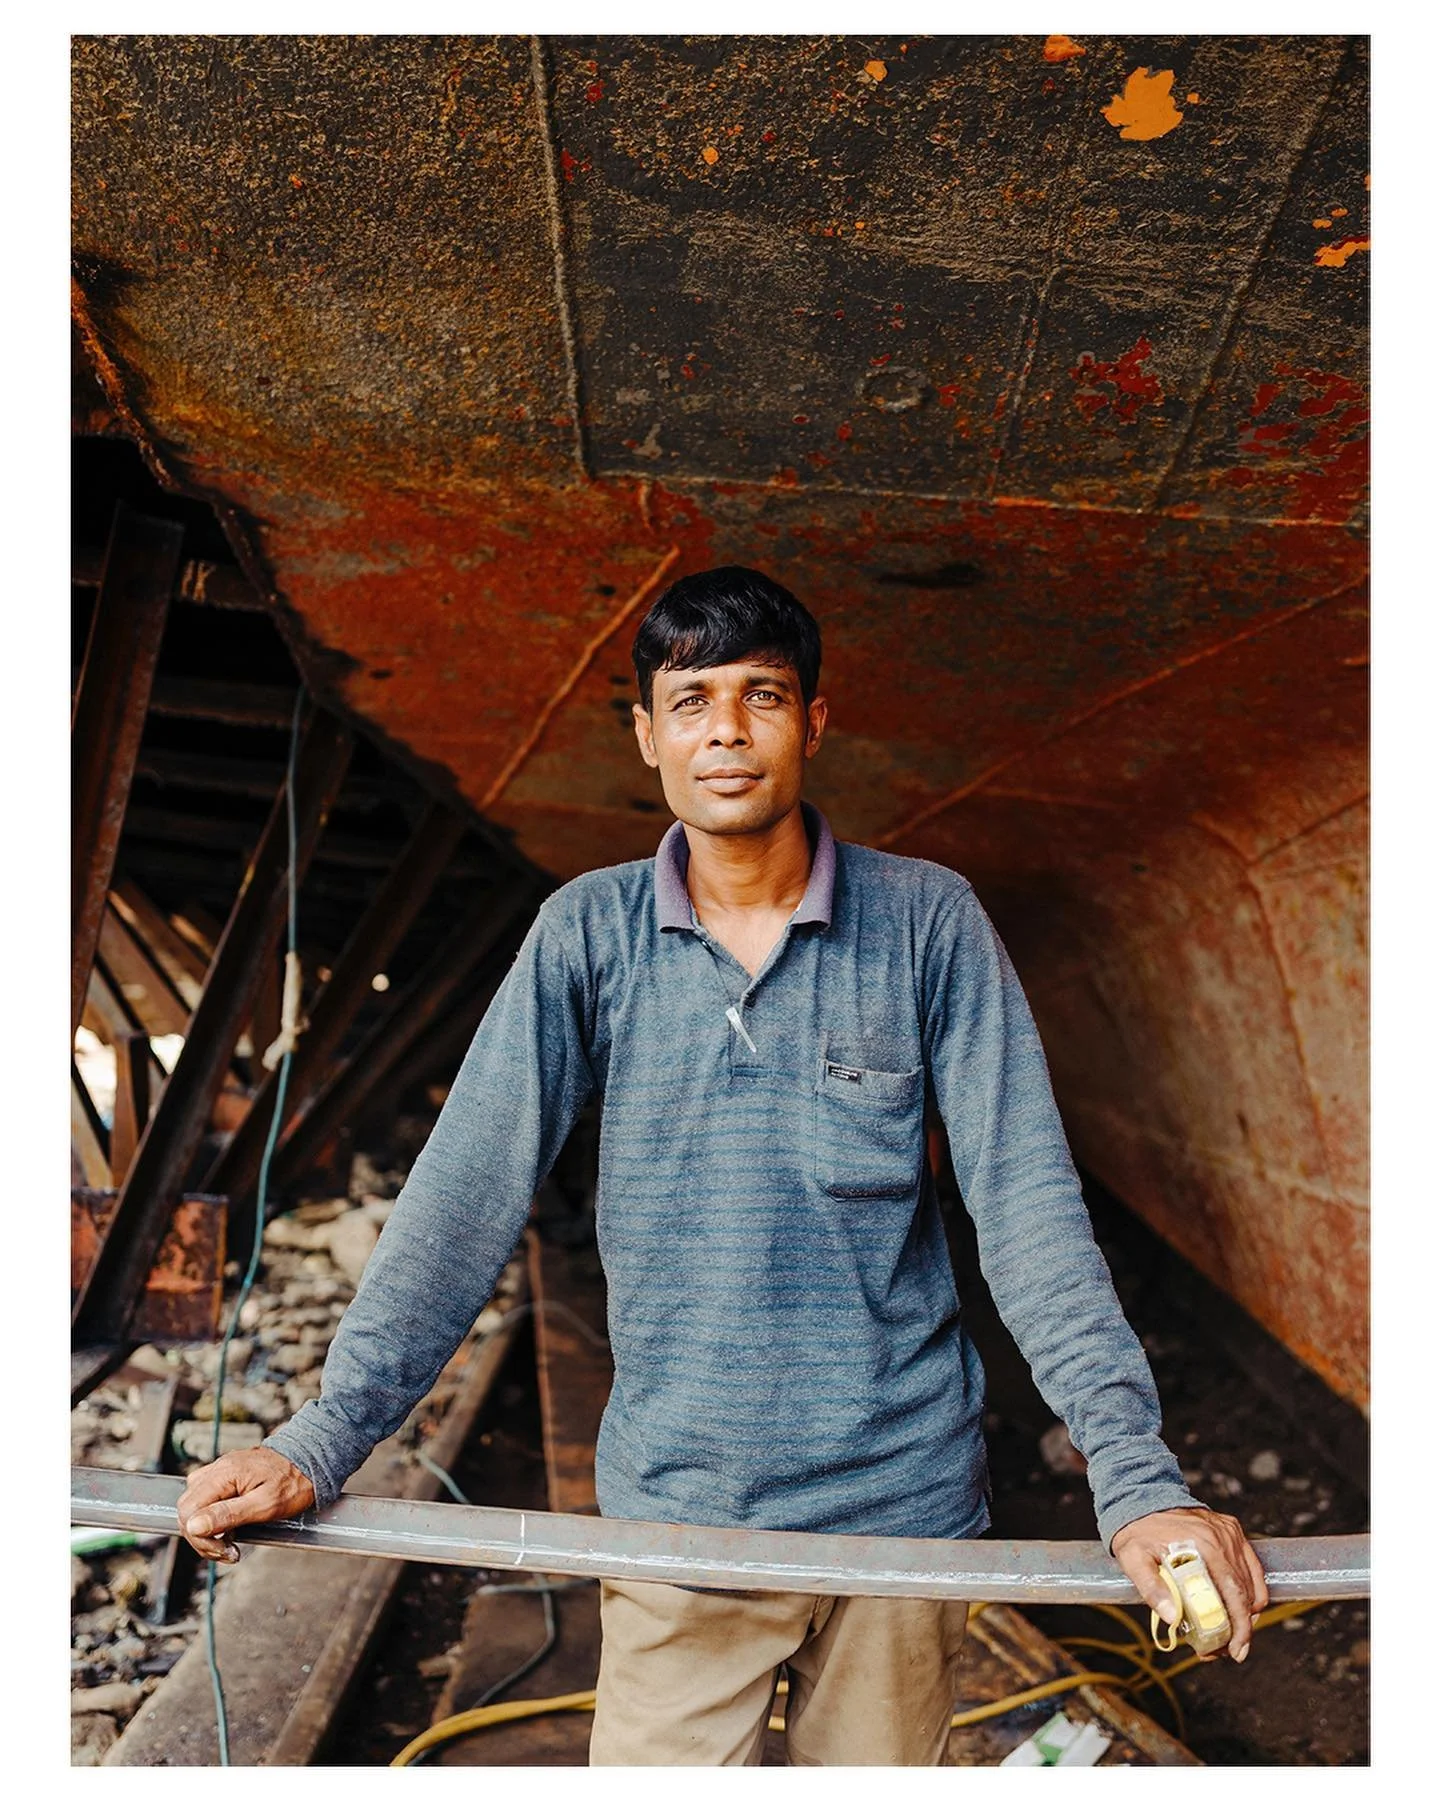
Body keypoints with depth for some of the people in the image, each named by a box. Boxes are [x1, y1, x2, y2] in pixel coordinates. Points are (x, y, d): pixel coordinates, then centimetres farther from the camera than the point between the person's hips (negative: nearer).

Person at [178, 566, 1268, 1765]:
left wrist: (1137, 1478, -16)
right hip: (674, 1509, 0)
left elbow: (1029, 1204, -9)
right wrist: (323, 1439, -13)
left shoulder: (929, 921, -6)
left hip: (900, 1499, 0)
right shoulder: (588, 935, -3)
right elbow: (468, 1192, -6)